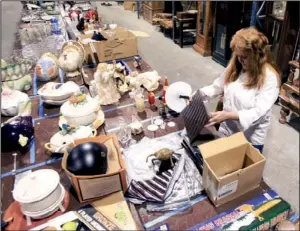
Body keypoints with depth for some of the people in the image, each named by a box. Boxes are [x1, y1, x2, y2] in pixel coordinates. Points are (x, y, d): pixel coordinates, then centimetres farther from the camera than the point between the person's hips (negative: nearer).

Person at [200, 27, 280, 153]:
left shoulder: (269, 77, -21)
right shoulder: (234, 66, -4)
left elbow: (259, 112, -26)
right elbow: (217, 86, 4)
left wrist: (228, 115, -37)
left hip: (251, 138, -5)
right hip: (227, 130, 5)